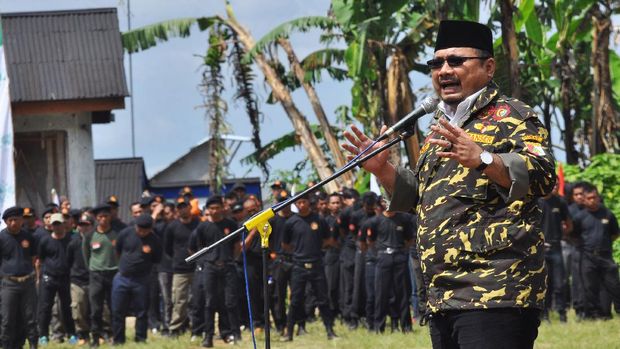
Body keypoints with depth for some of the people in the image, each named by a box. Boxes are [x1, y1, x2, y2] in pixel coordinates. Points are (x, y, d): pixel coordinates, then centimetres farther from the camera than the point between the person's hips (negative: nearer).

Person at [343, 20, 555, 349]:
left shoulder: (511, 117, -2)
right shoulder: (441, 127, 24)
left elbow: (542, 176, -17)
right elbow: (422, 196, 33)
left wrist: (481, 159, -32)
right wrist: (382, 169, 15)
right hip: (442, 297, 9)